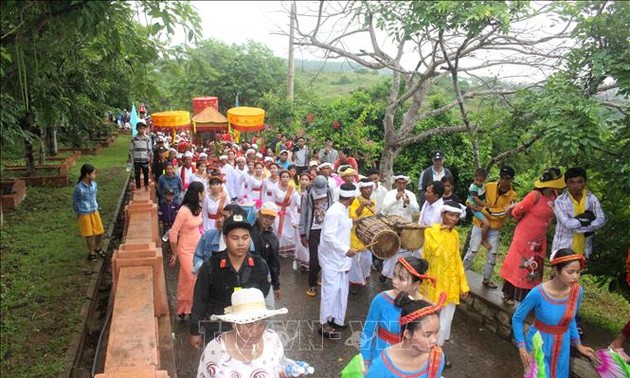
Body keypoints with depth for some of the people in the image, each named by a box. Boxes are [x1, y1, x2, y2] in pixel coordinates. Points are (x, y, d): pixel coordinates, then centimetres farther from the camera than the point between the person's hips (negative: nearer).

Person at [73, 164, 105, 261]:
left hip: (94, 212, 5)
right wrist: (77, 214, 0)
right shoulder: (79, 188, -19)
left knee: (100, 232, 12)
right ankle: (91, 252, 25)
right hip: (84, 214, -5)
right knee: (89, 234, 7)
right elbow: (75, 202, -6)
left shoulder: (94, 184, -3)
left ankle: (97, 248, 36)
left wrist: (96, 208, 14)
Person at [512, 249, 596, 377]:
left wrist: (578, 344, 12)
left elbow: (570, 319, 7)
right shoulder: (538, 293, -27)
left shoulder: (578, 291, -13)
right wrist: (521, 347, -18)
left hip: (562, 347, 5)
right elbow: (517, 319, -14)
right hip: (538, 345, -4)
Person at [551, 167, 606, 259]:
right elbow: (567, 223, -24)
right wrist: (586, 218, -16)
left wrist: (581, 228, -22)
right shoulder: (560, 201, -14)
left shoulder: (592, 198, -2)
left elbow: (601, 220, -11)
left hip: (583, 249, 4)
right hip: (563, 249, -4)